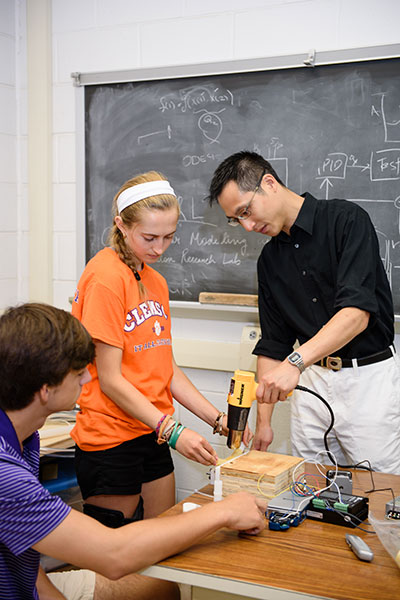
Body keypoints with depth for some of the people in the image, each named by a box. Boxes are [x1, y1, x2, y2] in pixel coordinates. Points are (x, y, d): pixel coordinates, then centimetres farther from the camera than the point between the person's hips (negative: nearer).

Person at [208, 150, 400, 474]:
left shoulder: (346, 219, -9)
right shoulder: (270, 259, 10)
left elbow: (357, 312, -21)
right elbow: (273, 343, 13)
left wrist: (295, 361, -31)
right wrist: (263, 420, 8)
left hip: (369, 378, -5)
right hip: (312, 380, 5)